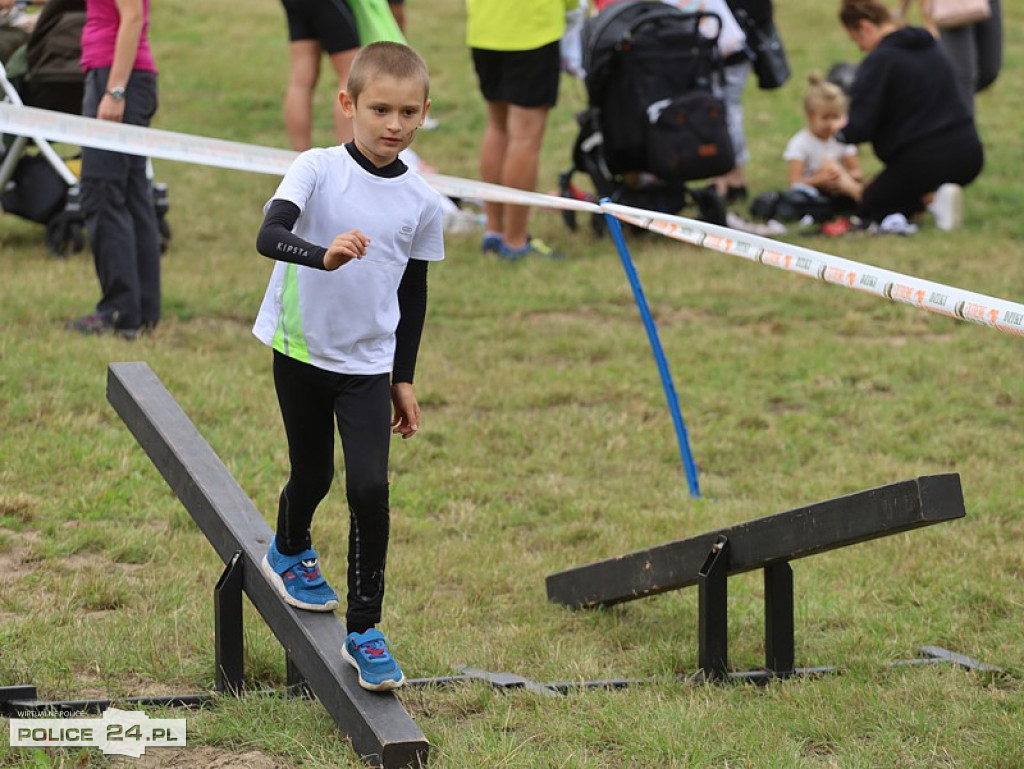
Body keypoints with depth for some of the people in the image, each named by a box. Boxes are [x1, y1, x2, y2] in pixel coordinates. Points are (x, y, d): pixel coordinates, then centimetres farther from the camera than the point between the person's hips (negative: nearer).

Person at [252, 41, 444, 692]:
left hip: (369, 364, 1)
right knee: (313, 475, 14)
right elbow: (269, 235, -28)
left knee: (370, 489, -12)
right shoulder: (318, 170, -12)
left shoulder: (422, 201, -2)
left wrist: (404, 379, 12)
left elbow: (415, 292, 9)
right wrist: (324, 254, -48)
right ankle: (290, 551, 49)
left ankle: (364, 630, -1)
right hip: (303, 351, -1)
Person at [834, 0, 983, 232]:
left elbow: (858, 129, -16)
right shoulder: (931, 47, 14)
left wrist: (840, 133, 7)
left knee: (868, 204, 18)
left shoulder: (879, 60, -12)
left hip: (924, 160, -8)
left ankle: (931, 198, -10)